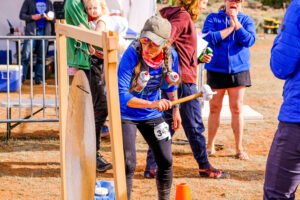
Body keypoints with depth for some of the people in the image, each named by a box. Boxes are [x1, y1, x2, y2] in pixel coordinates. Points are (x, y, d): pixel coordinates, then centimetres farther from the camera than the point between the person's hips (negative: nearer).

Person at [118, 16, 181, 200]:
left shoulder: (171, 56, -15)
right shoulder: (132, 55, -30)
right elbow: (121, 94, -36)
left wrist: (175, 110, 16)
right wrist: (151, 104, -46)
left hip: (152, 115, 5)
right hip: (126, 114, -4)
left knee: (166, 161, 8)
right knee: (129, 165, -12)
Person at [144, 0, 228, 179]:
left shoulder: (180, 16, 17)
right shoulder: (183, 16, -11)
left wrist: (200, 59, 14)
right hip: (184, 79, -9)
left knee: (166, 123, 10)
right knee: (194, 125, 3)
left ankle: (152, 167, 9)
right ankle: (204, 166, 14)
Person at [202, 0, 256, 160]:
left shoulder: (246, 20, 4)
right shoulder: (212, 18, 2)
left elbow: (249, 40, -12)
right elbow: (209, 38, -14)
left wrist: (236, 22, -13)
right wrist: (230, 28, -11)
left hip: (239, 71, 0)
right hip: (216, 71, 0)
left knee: (237, 109, 2)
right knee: (214, 108, 6)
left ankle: (239, 148, 9)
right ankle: (210, 146, 18)